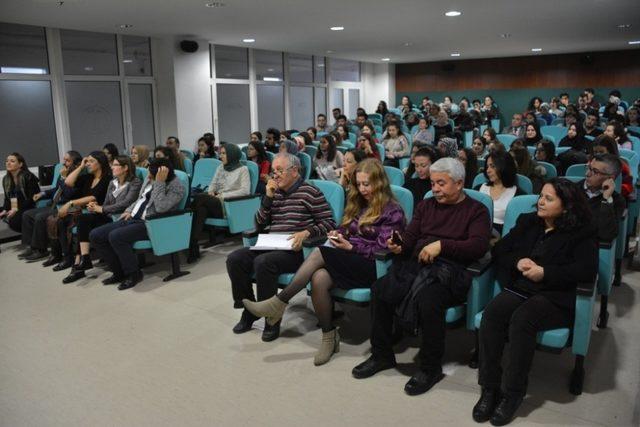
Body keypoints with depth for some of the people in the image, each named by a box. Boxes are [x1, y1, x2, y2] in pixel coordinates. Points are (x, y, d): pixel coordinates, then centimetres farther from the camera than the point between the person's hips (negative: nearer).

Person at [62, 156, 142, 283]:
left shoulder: (135, 183, -5)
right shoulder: (112, 183, 18)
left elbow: (125, 204, -16)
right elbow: (106, 204, 16)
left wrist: (101, 209, -15)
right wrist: (96, 207, -6)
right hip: (109, 218, 7)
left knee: (84, 221, -22)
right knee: (83, 219, -19)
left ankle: (83, 259, -16)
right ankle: (83, 259, -23)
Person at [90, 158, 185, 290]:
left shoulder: (176, 186, -12)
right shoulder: (150, 178, 11)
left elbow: (161, 207, -27)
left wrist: (159, 182, -24)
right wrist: (130, 210, 8)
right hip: (133, 219, 9)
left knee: (115, 236, -31)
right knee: (95, 235, -4)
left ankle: (134, 274, -9)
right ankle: (119, 271, 7)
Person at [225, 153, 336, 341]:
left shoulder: (310, 192, -3)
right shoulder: (275, 193, 16)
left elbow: (329, 223, -6)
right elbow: (259, 225, 12)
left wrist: (306, 232, -21)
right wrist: (268, 197, 1)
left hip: (296, 251, -7)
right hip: (271, 247, 7)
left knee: (263, 262, -32)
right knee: (234, 259, -11)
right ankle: (249, 311, 4)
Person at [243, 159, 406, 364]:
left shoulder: (392, 211, -1)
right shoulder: (359, 205, 20)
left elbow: (383, 251, -8)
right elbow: (347, 231, 24)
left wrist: (351, 247, -14)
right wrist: (338, 235, 1)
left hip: (372, 266, -6)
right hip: (349, 259, 6)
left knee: (319, 253, -28)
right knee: (319, 278, -28)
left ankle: (278, 303, -23)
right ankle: (329, 337, -15)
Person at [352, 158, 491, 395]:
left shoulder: (476, 210, 8)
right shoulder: (426, 206, 24)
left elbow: (479, 246, -7)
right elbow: (410, 236, 19)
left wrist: (441, 245, -16)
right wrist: (399, 246, -5)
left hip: (449, 270, -5)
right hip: (415, 264, 5)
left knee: (428, 300, -35)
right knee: (379, 290, -19)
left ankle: (431, 368, -11)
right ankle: (382, 355, 0)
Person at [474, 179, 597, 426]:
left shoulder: (581, 233, 4)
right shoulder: (527, 222, 18)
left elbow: (588, 271, -11)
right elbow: (499, 251, 16)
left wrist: (545, 273, -17)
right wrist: (518, 262, -5)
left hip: (555, 297, -4)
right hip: (519, 289, 4)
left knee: (521, 319, -35)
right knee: (491, 313, -28)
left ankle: (512, 393, -23)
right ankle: (489, 387, -21)